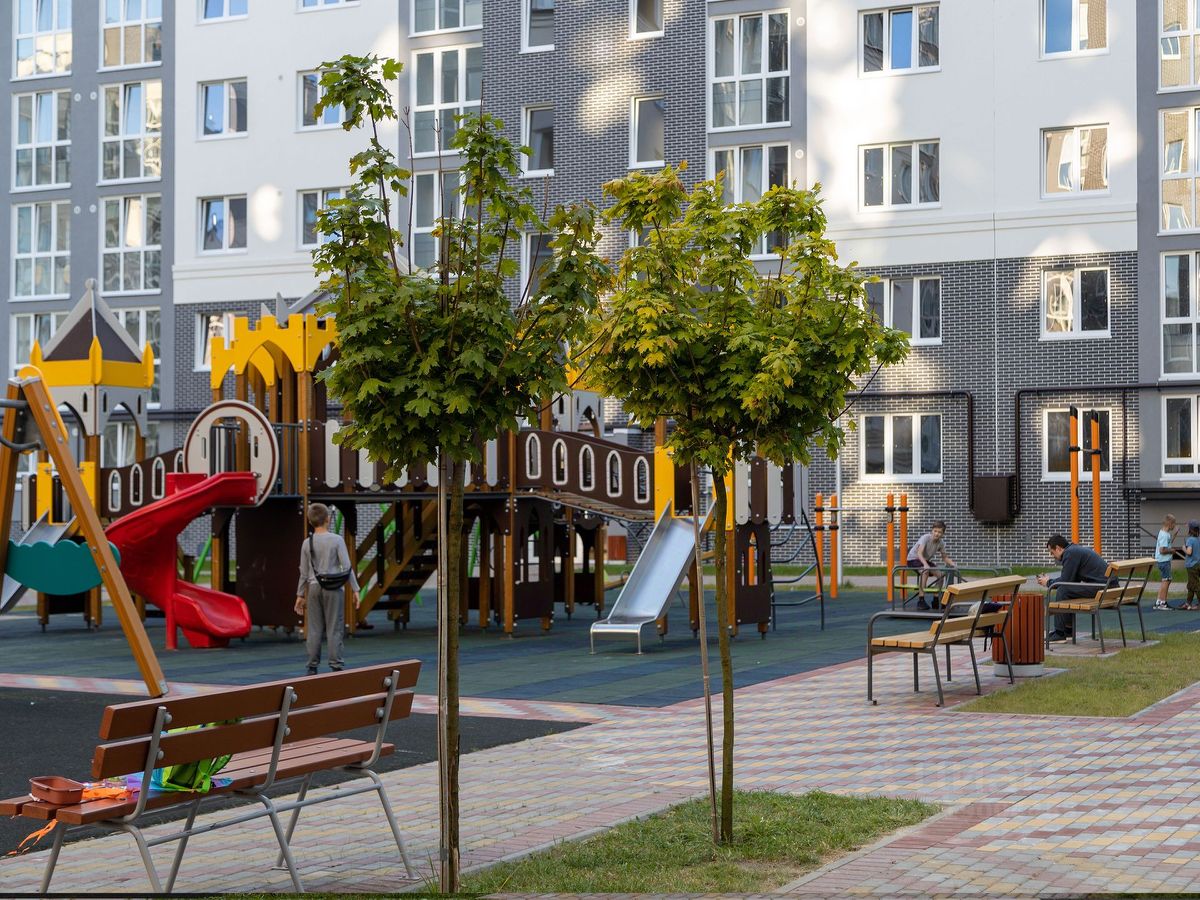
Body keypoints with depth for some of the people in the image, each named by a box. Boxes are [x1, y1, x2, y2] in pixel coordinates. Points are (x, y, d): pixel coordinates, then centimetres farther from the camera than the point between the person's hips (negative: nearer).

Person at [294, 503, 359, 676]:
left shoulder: (307, 543, 3)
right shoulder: (336, 540, -6)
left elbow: (304, 573, 7)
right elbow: (347, 567, -8)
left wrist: (300, 595, 15)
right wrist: (355, 589, -2)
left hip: (314, 588, 3)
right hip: (333, 589, -3)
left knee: (315, 629, 7)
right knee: (334, 629, 1)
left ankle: (312, 668, 9)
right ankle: (336, 666, 0)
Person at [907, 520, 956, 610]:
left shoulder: (941, 543, -10)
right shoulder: (925, 538, -28)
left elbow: (944, 557, 3)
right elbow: (919, 553, -39)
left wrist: (953, 564, -16)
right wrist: (925, 564, -56)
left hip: (926, 560, 6)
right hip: (913, 559, -6)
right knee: (926, 570, -33)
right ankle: (921, 600, -31)